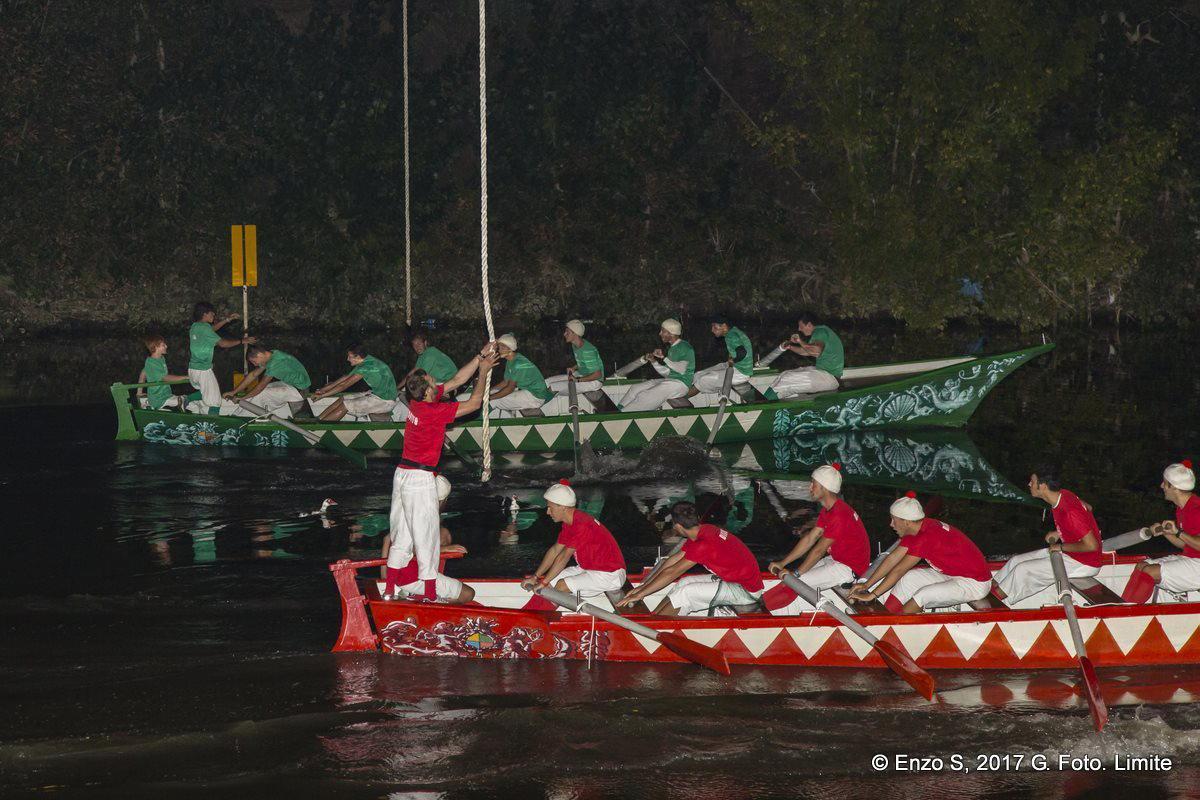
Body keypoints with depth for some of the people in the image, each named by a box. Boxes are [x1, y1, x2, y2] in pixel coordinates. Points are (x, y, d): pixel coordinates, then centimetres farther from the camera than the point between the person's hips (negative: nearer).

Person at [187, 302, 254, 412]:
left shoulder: (195, 326, 9)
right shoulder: (204, 328, -16)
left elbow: (212, 329, 28)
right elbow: (222, 343, -15)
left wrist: (228, 319, 29)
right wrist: (242, 341, -6)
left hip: (192, 369, 9)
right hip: (203, 370, -9)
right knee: (212, 401, 0)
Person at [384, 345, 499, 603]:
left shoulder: (417, 402, 3)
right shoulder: (433, 411, -21)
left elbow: (456, 381, 12)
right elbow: (474, 403, -13)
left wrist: (480, 357, 10)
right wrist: (483, 370, -2)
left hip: (403, 474, 8)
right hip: (420, 478, -8)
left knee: (401, 536, 13)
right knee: (426, 536, 1)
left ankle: (391, 589, 17)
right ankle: (431, 593, 7)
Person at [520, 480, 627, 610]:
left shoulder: (581, 525, -26)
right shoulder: (569, 523, 5)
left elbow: (564, 557, -23)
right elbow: (555, 550, 9)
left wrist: (543, 582, -17)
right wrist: (535, 577, 5)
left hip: (609, 574, -10)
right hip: (589, 569, 10)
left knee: (562, 586, -25)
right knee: (550, 582, -2)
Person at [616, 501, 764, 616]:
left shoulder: (704, 545, -26)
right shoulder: (704, 530, 3)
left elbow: (671, 573, -21)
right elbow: (674, 560, 9)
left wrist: (640, 594, -15)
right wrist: (644, 586, 9)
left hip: (746, 592, -9)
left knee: (686, 593, -15)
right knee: (684, 583, 6)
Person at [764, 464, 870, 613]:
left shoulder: (839, 515, -25)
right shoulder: (828, 510, 8)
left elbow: (819, 550, -21)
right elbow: (810, 539, 10)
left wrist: (795, 574, -14)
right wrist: (782, 563, 6)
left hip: (848, 568, -10)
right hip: (836, 560, 10)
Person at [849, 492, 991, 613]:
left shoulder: (926, 538, -27)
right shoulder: (915, 530, 0)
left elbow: (898, 570, -24)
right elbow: (892, 559, 3)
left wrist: (871, 595, -18)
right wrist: (866, 585, 1)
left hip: (974, 584, -10)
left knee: (923, 596, -25)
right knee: (908, 578, 4)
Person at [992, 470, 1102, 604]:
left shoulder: (1069, 512, -32)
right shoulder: (1062, 494, -4)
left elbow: (1091, 545, -30)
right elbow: (1088, 508, 14)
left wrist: (1061, 547, -19)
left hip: (1084, 563, -9)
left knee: (1023, 570, -14)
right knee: (1016, 561, 6)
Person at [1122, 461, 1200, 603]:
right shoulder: (1181, 508, 13)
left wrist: (1178, 532, -25)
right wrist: (1164, 532, 4)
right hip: (1187, 558, 10)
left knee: (1149, 572, -19)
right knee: (1142, 566, 2)